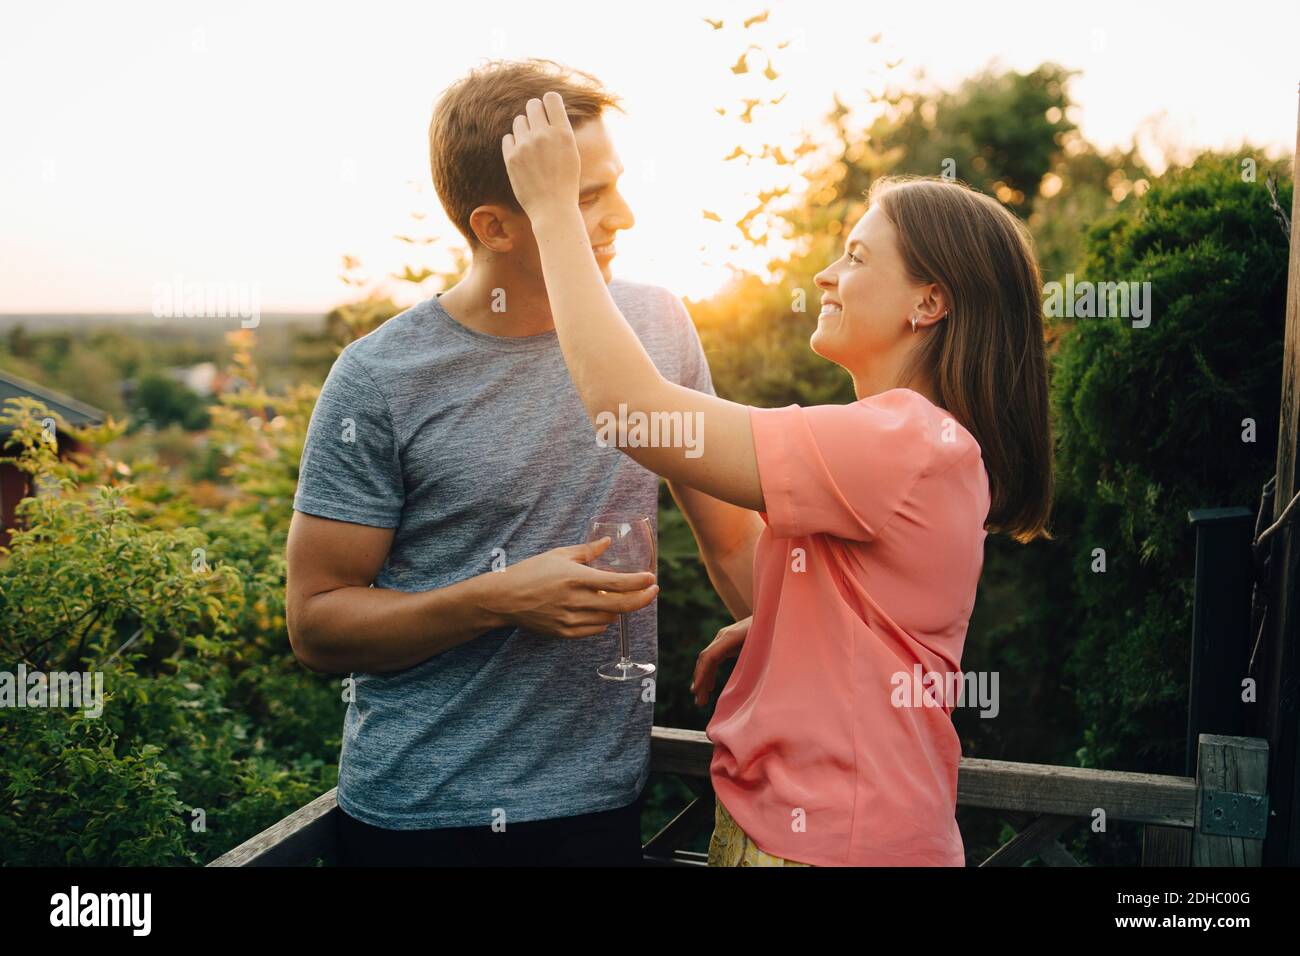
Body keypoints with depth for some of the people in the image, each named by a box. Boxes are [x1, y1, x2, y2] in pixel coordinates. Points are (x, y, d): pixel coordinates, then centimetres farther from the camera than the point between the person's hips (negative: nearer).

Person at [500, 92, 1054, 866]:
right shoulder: (930, 441, 8)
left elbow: (628, 403, -30)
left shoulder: (898, 444, -25)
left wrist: (554, 207, -21)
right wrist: (764, 624, 3)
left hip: (836, 841, -9)